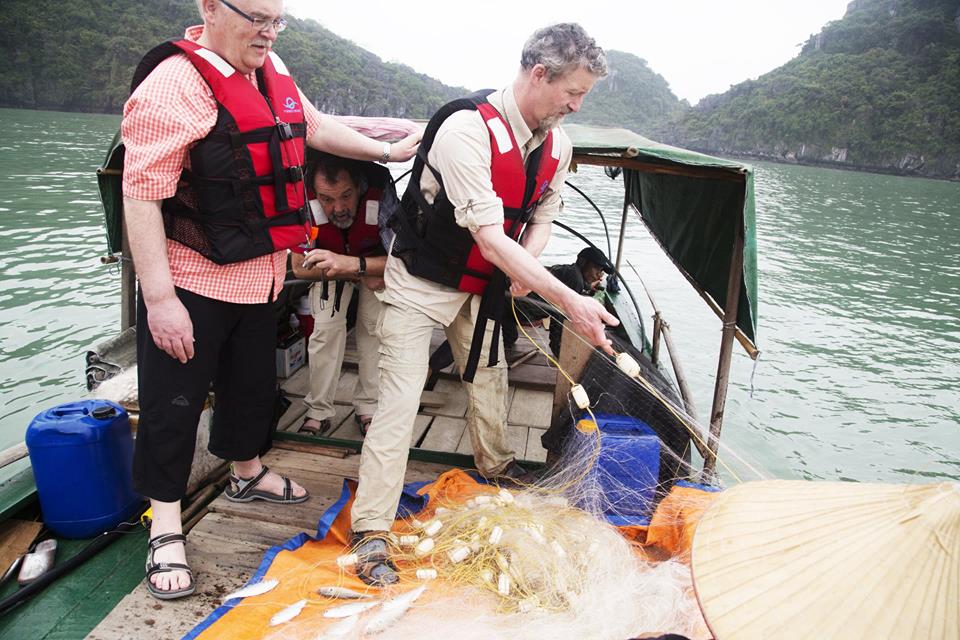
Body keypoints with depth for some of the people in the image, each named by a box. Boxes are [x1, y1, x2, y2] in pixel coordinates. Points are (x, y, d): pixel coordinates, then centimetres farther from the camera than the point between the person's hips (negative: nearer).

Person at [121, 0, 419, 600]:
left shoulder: (271, 70, 6)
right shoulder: (175, 83, -19)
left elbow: (314, 126, 23)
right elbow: (142, 195, -22)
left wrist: (388, 152, 25)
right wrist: (159, 298, -24)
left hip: (258, 276, 8)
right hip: (192, 282, -7)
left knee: (254, 383, 21)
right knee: (174, 403, 4)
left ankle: (247, 472, 44)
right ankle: (166, 527, 20)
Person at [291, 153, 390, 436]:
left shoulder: (382, 199, -40)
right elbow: (300, 267, -23)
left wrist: (354, 264, -54)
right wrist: (360, 277, -27)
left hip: (376, 262, 0)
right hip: (330, 266, 1)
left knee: (375, 326, -11)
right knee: (326, 328, -11)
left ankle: (368, 408, 5)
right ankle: (319, 411, 5)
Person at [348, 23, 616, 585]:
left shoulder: (557, 145, -5)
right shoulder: (468, 129, -31)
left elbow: (543, 215, 7)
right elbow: (491, 240, -36)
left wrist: (527, 262, -16)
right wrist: (569, 301, -38)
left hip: (481, 285, 7)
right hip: (421, 281, -7)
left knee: (490, 378, 18)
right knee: (401, 397, -10)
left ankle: (497, 466, 46)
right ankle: (372, 535, 1)